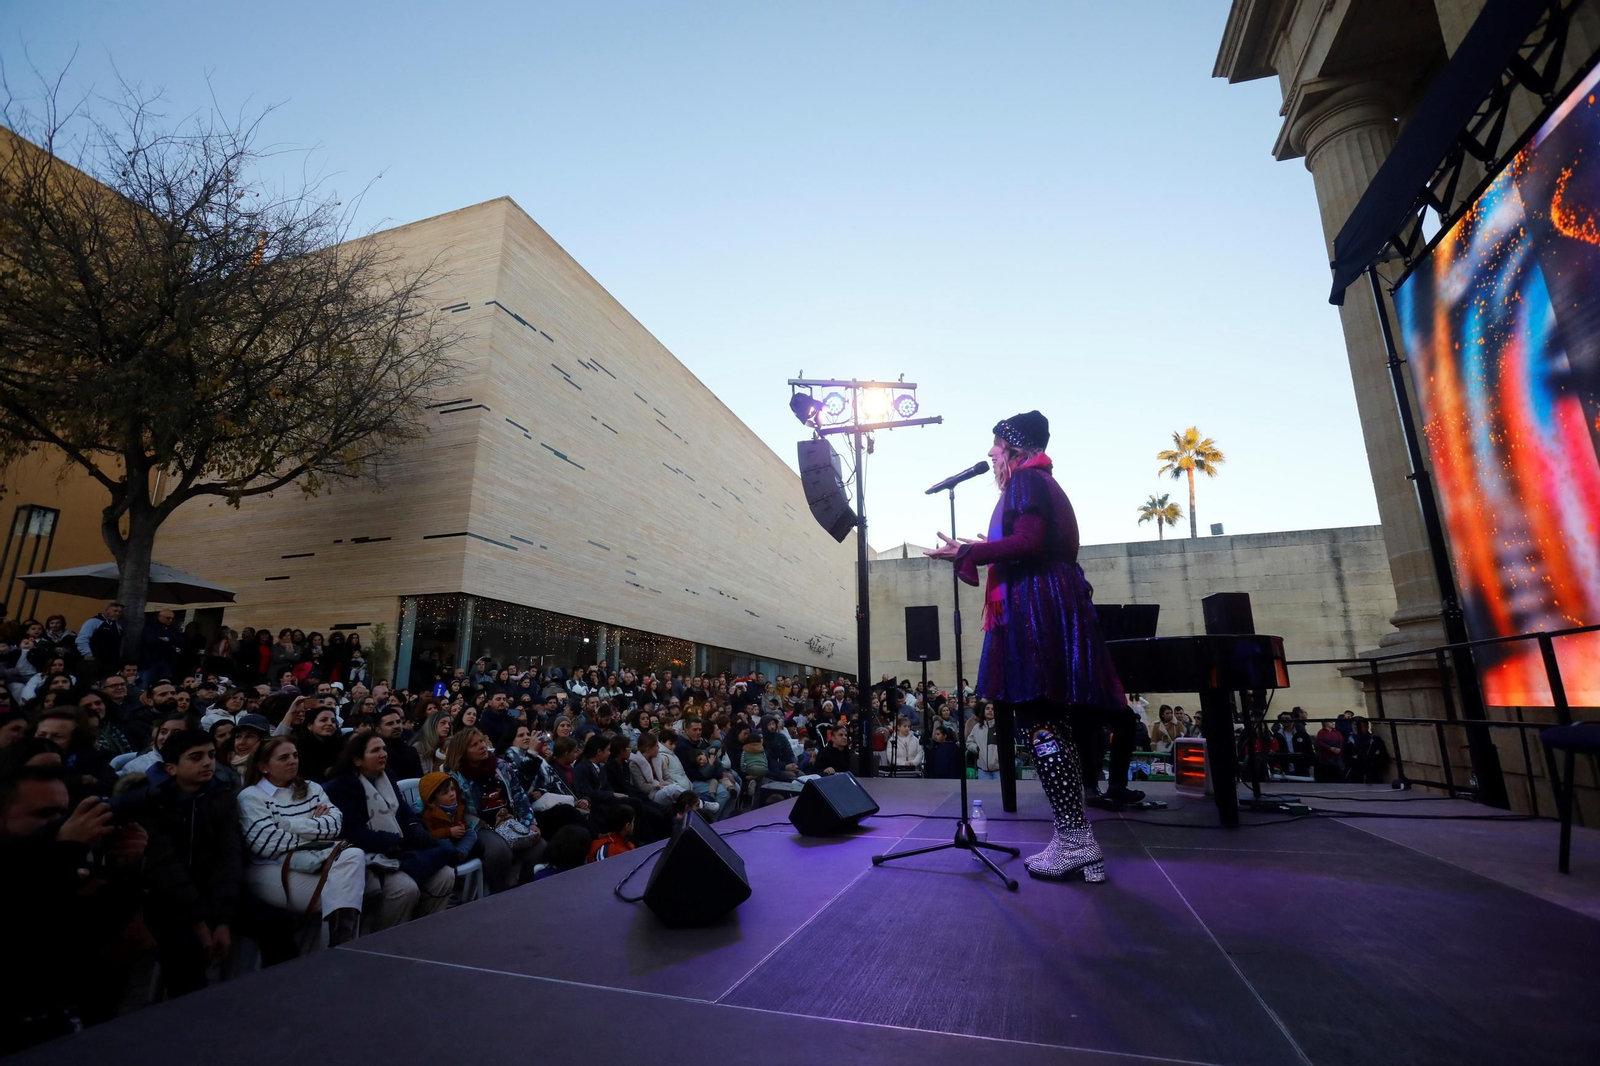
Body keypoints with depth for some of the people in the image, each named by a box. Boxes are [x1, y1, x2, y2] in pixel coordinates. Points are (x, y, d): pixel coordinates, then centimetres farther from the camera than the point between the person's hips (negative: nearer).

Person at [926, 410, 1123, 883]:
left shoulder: (1025, 479, -4)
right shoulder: (1045, 483, 25)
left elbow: (1027, 543, -18)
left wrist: (967, 552, -12)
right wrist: (983, 549, 30)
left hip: (1034, 610, -10)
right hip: (1052, 608, 10)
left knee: (1039, 720, -9)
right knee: (1051, 723, 9)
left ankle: (1074, 840, -5)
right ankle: (1077, 842, 13)